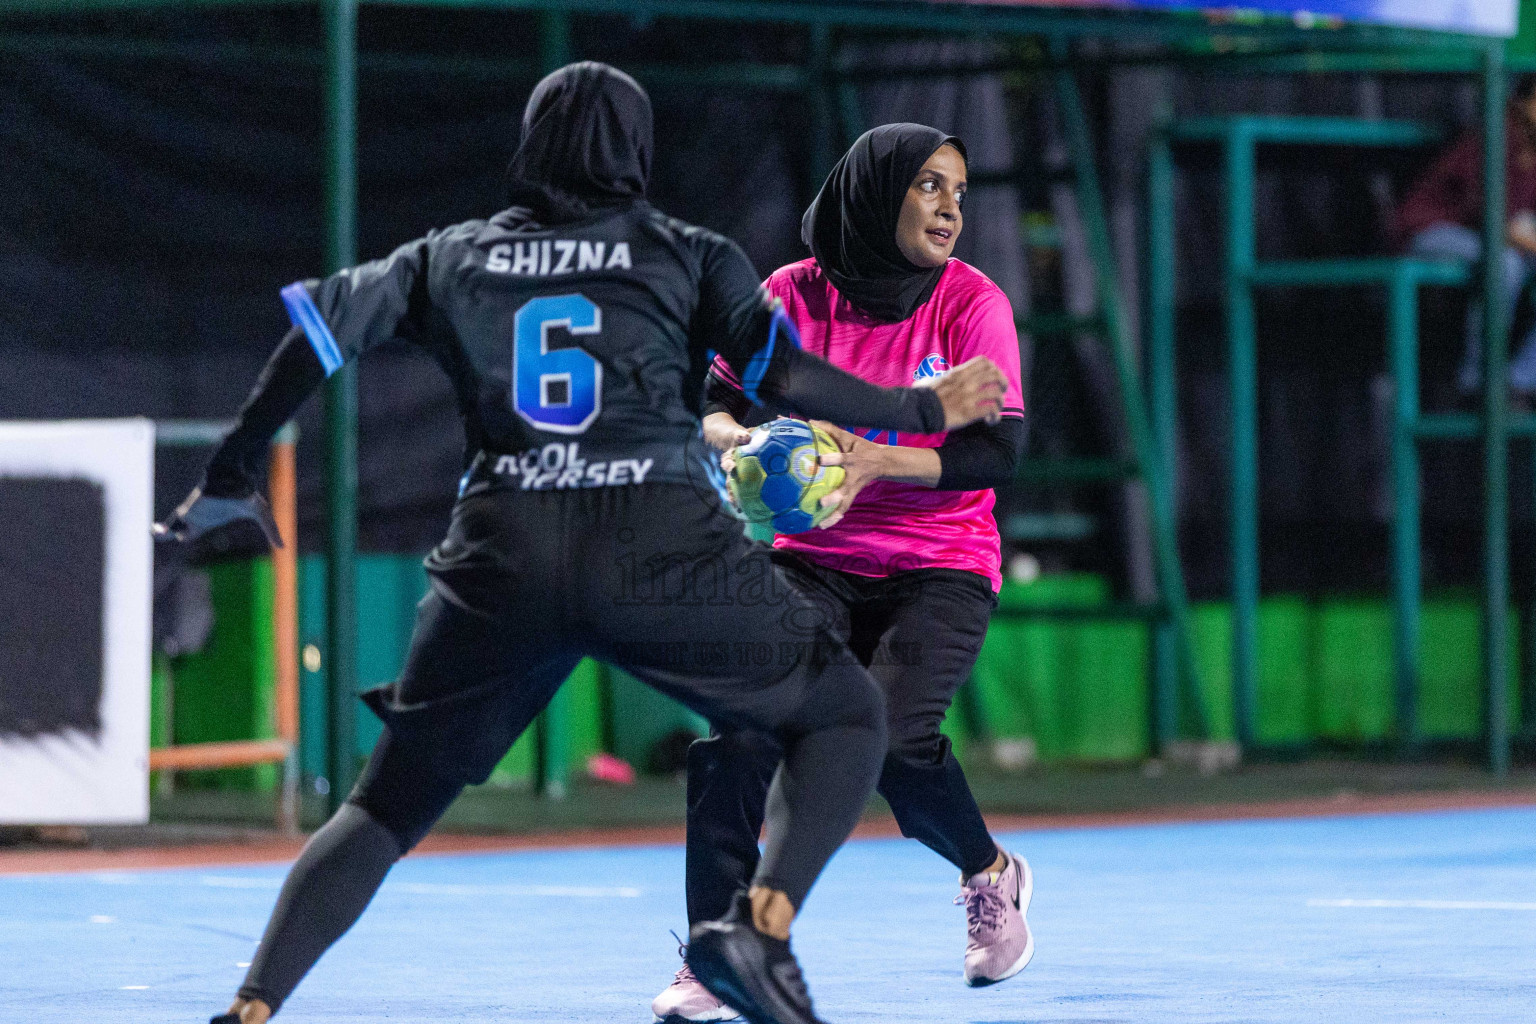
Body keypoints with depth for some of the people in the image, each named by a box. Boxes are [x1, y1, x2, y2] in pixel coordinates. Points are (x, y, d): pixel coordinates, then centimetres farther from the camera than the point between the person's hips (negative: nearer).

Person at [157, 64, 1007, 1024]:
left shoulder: (452, 256, 19)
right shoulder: (687, 253, 12)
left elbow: (318, 329, 13)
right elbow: (785, 378, 0)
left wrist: (231, 477, 21)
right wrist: (924, 411, 12)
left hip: (502, 557, 2)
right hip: (658, 546, -2)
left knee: (387, 807, 14)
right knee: (847, 713, 16)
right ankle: (760, 922, -9)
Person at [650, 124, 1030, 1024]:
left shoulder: (972, 302, -7)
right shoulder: (795, 296, -3)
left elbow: (999, 449, -14)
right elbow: (714, 408, -2)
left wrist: (876, 460, -29)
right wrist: (751, 443, -26)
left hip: (939, 567, -2)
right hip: (811, 558, 2)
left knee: (893, 733, -23)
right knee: (743, 725, -19)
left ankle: (990, 875, 9)